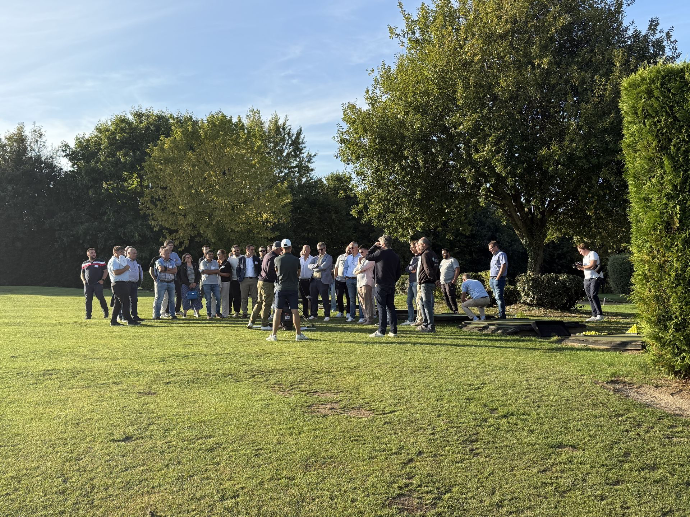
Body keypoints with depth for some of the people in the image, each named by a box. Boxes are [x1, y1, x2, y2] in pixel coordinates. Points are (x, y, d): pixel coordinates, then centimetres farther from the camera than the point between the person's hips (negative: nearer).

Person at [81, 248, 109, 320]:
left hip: (98, 284, -3)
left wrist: (102, 280, -6)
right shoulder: (84, 264, 16)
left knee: (101, 298, -9)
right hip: (87, 284, 3)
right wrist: (83, 280, 6)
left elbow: (105, 271, 5)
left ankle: (106, 312, 9)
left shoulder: (101, 262, 5)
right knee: (87, 300, 2)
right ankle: (88, 315, 8)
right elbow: (82, 274, 24)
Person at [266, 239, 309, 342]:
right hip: (293, 288, 0)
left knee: (278, 312, 3)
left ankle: (274, 335, 6)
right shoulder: (296, 260, -3)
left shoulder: (277, 259, -3)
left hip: (281, 288, 0)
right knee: (295, 311, 3)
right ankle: (298, 334, 8)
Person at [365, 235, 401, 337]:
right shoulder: (396, 256, 10)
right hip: (391, 286, 6)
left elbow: (368, 257, 2)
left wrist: (374, 246, 8)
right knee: (391, 307, 11)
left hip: (381, 285, -6)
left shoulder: (380, 253, -12)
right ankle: (394, 331, 12)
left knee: (382, 308, -4)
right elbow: (398, 273, 13)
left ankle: (381, 331, -4)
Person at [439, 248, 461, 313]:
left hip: (449, 282, -8)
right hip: (442, 282, 8)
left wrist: (455, 279, -20)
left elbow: (457, 269, -10)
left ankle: (455, 310, -10)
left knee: (451, 296, -14)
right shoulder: (442, 261, 23)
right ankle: (451, 310, 10)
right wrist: (439, 280, 14)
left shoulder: (453, 260, -1)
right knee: (446, 297, 5)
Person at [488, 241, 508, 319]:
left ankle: (502, 315, -10)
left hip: (498, 279, -9)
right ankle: (501, 314, 15)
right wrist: (490, 279, 15)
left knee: (499, 297, -11)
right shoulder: (494, 256, 22)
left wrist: (497, 278, -18)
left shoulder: (501, 254, -7)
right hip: (492, 279, 9)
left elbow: (503, 267, -16)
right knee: (497, 297, 10)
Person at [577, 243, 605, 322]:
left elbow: (592, 265, -17)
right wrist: (581, 268, 6)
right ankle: (594, 316, 3)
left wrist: (582, 267, -8)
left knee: (593, 295, -17)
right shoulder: (584, 257, 23)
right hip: (587, 279, 9)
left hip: (595, 277, -9)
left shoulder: (593, 254, -4)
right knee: (589, 297, 2)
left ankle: (600, 315, -13)